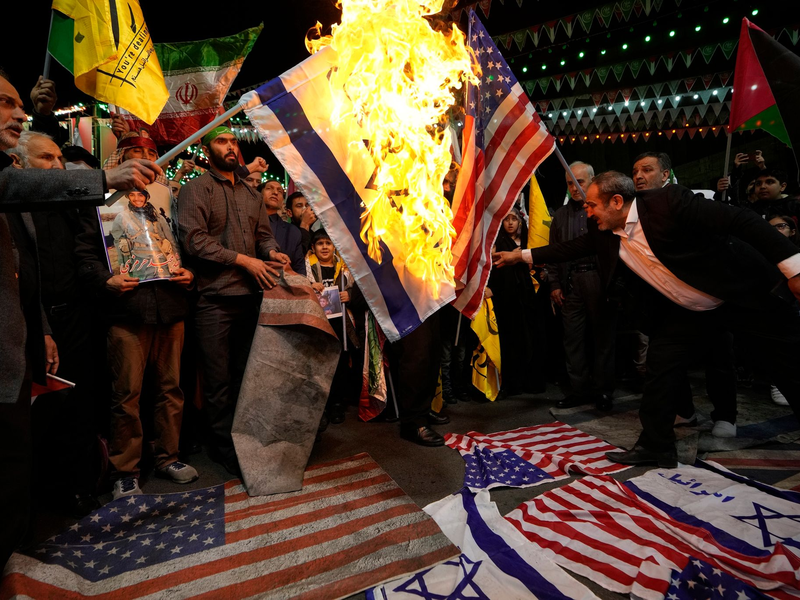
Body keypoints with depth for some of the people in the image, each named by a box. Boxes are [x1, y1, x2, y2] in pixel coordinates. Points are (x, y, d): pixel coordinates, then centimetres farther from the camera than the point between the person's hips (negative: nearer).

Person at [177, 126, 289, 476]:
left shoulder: (251, 194, 19)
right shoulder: (196, 189, -1)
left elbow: (264, 234, 19)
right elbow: (194, 240, -12)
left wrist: (272, 252, -5)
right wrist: (243, 259, -14)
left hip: (250, 295, 6)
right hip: (215, 299, -5)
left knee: (246, 375, 12)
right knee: (219, 379, 2)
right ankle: (224, 445, 16)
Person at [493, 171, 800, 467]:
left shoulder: (668, 201, -26)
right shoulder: (606, 233, -6)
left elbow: (743, 220, -25)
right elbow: (570, 248, 8)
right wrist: (520, 255, 8)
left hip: (745, 291, -5)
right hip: (684, 308, 6)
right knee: (659, 367, 3)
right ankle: (655, 446, 17)